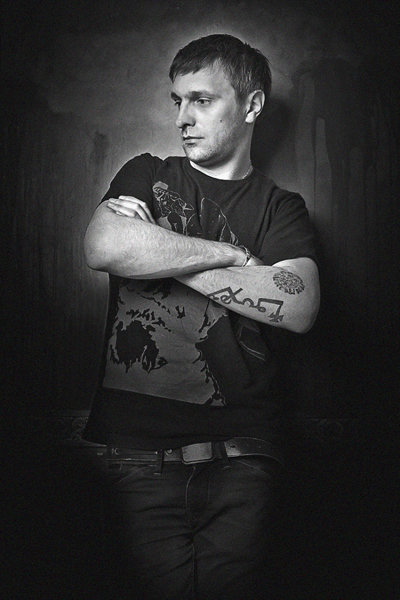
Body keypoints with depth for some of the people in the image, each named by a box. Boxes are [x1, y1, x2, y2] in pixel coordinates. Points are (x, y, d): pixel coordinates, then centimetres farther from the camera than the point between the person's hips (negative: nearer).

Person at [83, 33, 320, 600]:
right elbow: (103, 247, -12)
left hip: (240, 452, 0)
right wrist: (228, 254, -7)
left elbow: (299, 309, -10)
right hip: (140, 447, 0)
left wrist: (160, 257, -8)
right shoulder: (145, 177, 11)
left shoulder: (281, 209, 9)